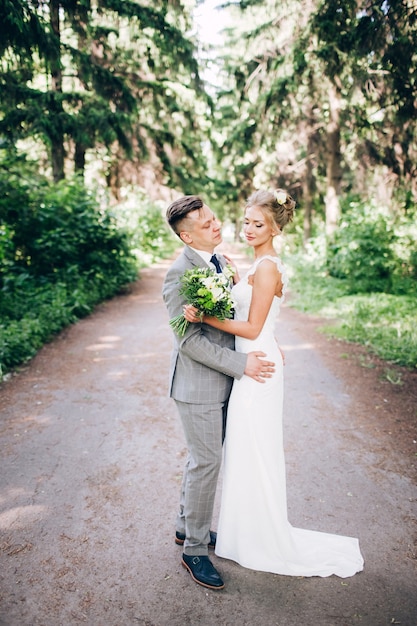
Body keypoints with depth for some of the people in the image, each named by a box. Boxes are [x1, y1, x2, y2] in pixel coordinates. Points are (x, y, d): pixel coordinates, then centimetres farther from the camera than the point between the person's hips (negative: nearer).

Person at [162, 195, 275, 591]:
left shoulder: (218, 260, 7)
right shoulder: (180, 274, -20)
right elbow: (190, 340, -22)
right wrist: (241, 364, -20)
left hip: (220, 381, 8)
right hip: (198, 384, -8)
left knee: (202, 459, 20)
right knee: (206, 463, 3)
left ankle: (187, 526, 41)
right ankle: (194, 549, 24)